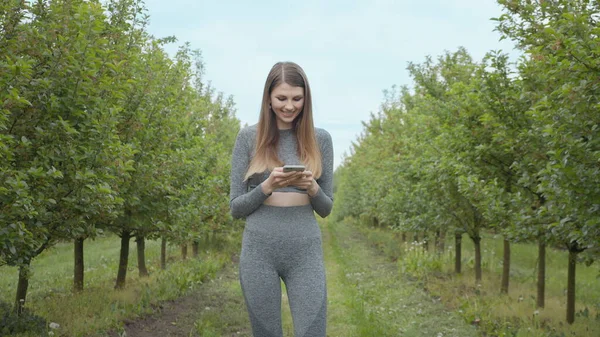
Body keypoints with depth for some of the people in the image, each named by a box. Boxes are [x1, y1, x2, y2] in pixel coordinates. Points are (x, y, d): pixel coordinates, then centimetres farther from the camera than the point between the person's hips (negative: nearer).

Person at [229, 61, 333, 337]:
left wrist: (312, 188, -11)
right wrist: (267, 187, -15)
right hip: (259, 250, 0)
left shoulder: (320, 138, 6)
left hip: (305, 251, 1)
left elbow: (326, 208, 10)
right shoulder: (248, 137, 2)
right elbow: (236, 208, 3)